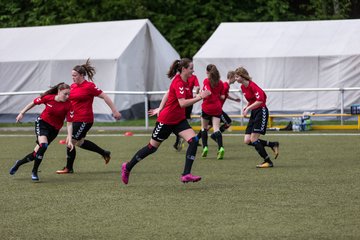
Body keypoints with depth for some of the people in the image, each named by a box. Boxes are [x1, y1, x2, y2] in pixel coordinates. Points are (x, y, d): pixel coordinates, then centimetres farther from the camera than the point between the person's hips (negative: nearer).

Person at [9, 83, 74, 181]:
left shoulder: (68, 105, -17)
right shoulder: (48, 98, -16)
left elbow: (69, 123, -16)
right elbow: (33, 103, 2)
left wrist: (69, 140, -24)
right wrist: (22, 113, 6)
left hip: (54, 129, 2)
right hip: (42, 122, -2)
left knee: (37, 152, 3)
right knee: (43, 145, -27)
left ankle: (19, 163, 30)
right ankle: (34, 172, -9)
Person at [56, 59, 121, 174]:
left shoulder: (89, 86, -14)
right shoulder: (73, 86, 9)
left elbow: (104, 96, -12)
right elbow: (67, 99, 24)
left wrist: (114, 111, -13)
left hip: (84, 120, -9)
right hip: (75, 119, 9)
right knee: (79, 142, 20)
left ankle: (69, 168, 8)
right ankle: (104, 153, 36)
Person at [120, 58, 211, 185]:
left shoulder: (183, 81, 6)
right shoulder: (178, 83, -22)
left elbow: (168, 94, 19)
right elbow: (182, 103, -31)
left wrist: (160, 109, 23)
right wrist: (199, 97, -30)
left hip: (179, 120, 8)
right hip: (166, 120, -8)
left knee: (193, 141, -13)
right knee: (152, 147, 5)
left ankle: (186, 174, -14)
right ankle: (127, 167, 24)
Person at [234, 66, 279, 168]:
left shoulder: (252, 86, -19)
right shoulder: (243, 87, 8)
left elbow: (260, 101, -27)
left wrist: (248, 108, -23)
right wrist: (246, 107, 3)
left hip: (261, 112, -9)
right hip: (253, 113, 9)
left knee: (253, 139, -13)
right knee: (247, 141, 0)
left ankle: (268, 161, -1)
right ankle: (273, 145, 14)